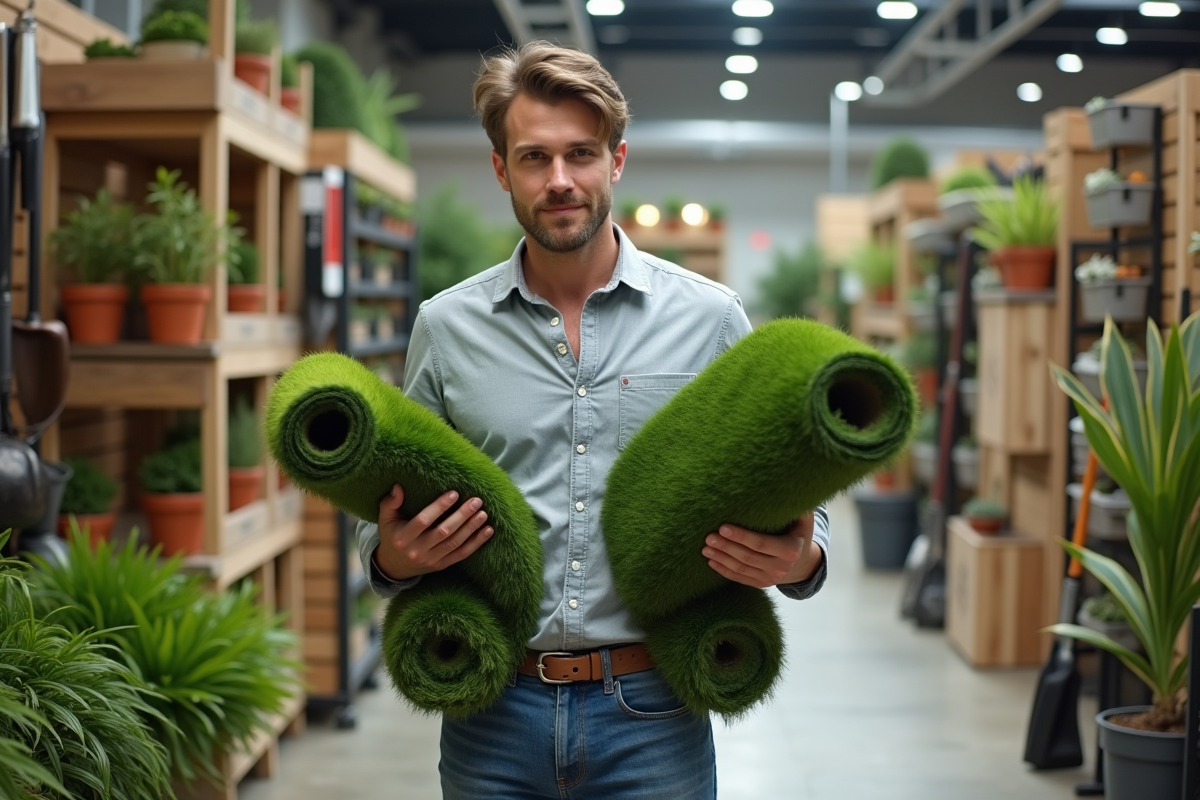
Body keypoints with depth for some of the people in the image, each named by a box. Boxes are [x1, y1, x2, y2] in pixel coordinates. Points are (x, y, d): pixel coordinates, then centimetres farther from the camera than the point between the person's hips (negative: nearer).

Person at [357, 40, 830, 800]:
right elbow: (391, 523, 10)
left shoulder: (710, 317, 0)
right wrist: (393, 558, -12)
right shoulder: (446, 326, 3)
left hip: (650, 715, -1)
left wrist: (798, 560, -17)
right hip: (493, 713, 1)